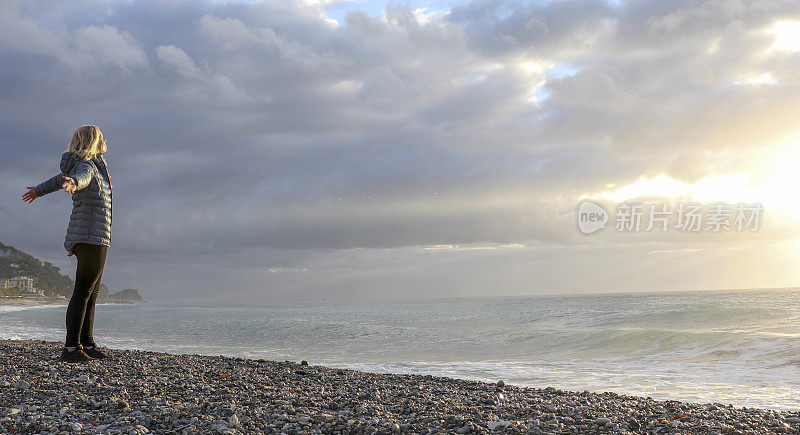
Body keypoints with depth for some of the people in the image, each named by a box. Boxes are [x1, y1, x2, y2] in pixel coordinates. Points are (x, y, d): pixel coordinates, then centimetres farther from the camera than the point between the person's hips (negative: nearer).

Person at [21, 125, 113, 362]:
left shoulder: (93, 164, 19)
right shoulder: (87, 165, -8)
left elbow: (63, 177, 34)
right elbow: (81, 177, -33)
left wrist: (38, 190, 51)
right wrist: (73, 184, -57)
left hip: (85, 238, 10)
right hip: (92, 235, -10)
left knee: (92, 292, 11)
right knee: (83, 292, -12)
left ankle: (87, 344, 14)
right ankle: (71, 347, -14)